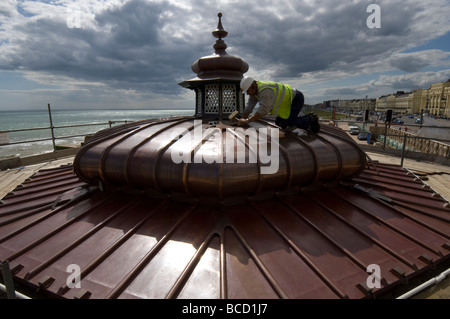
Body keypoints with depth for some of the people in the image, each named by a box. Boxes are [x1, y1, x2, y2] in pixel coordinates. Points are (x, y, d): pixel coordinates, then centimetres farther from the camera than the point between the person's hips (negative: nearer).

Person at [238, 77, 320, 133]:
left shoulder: (265, 91, -31)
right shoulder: (254, 90, -1)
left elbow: (263, 111, -37)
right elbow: (249, 107, 4)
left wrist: (247, 121, -34)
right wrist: (242, 120, 0)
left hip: (296, 99, -10)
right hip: (289, 100, 10)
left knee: (286, 125, -16)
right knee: (278, 123, 10)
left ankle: (310, 120, 0)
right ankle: (309, 118, 17)